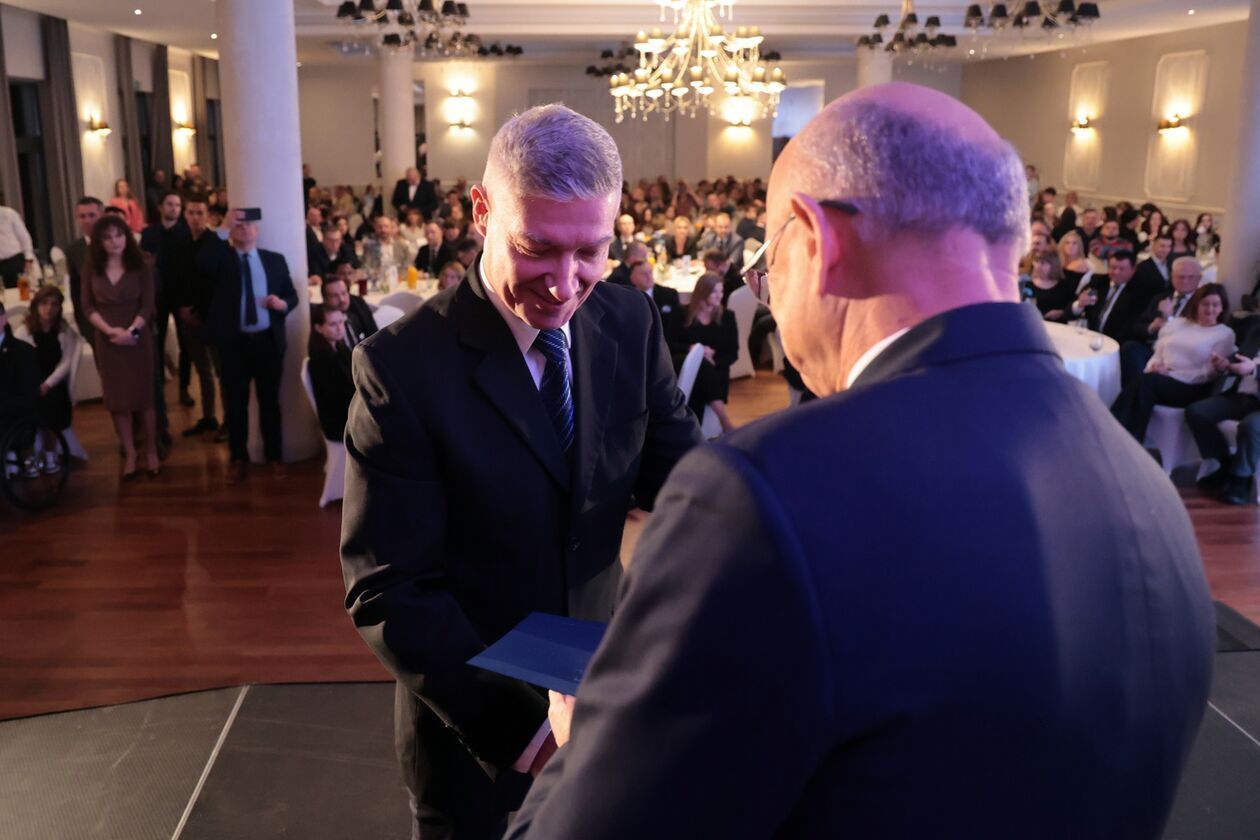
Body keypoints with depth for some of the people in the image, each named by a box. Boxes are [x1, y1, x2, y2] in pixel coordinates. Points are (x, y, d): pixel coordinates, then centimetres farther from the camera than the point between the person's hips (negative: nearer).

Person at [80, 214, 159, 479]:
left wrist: (131, 331, -19)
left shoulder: (141, 266, -2)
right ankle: (129, 453, 14)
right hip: (107, 341, 2)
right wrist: (110, 330, -14)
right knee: (117, 400, 5)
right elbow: (87, 306, 0)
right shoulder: (91, 268, 3)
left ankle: (151, 451, 16)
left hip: (139, 339, -2)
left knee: (145, 397, 4)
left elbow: (147, 305, -6)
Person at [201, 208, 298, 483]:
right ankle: (238, 458, 19)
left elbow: (292, 294, 11)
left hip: (268, 341, 1)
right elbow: (203, 260, -22)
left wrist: (283, 303, -12)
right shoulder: (222, 258, 2)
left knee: (270, 400, 9)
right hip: (233, 342, -1)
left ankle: (274, 456, 20)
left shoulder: (275, 260, 8)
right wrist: (224, 228, -21)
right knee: (236, 402, 7)